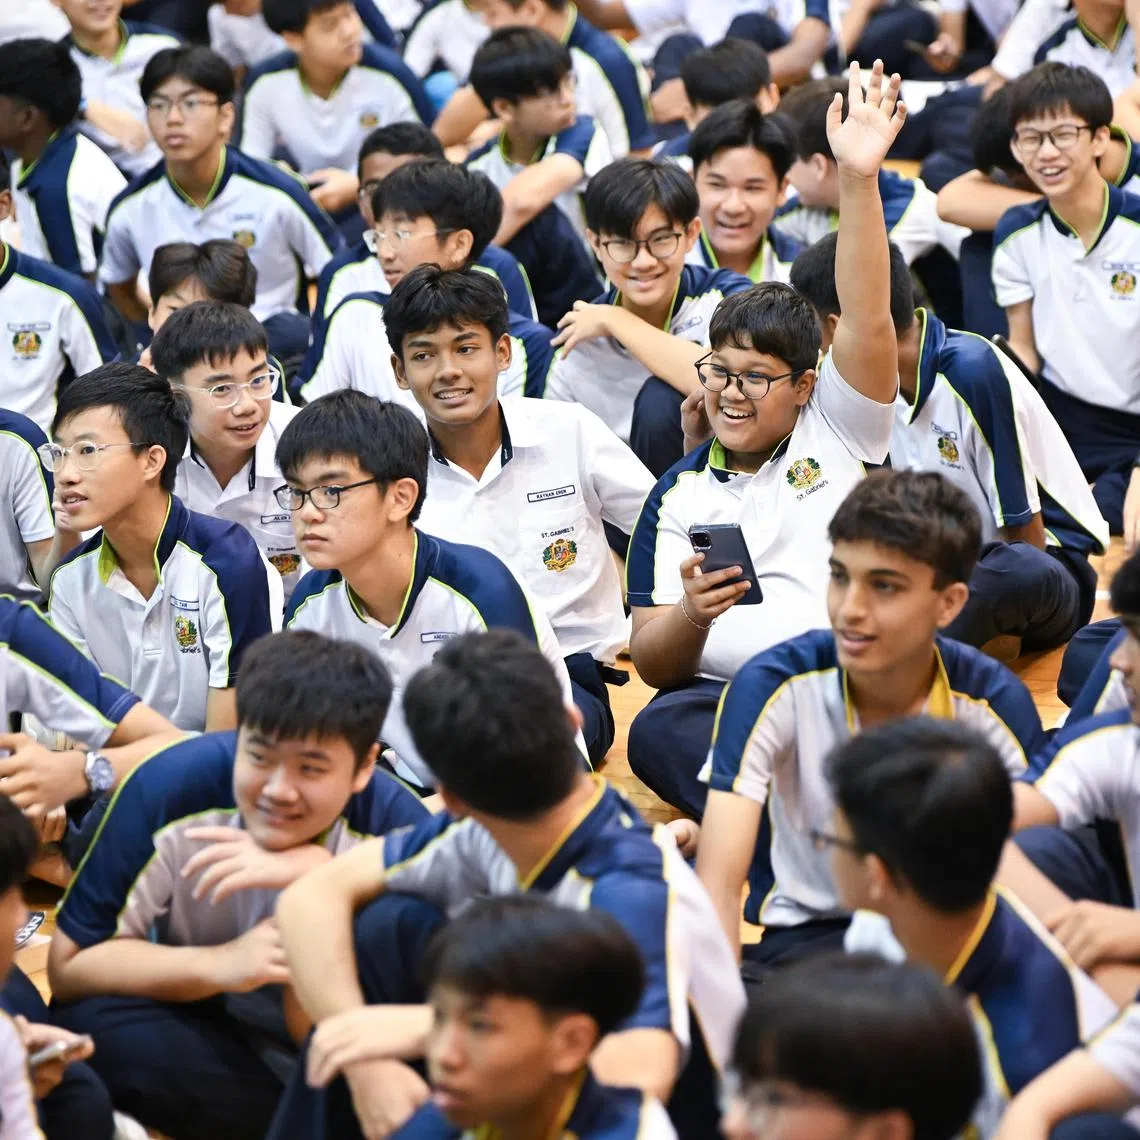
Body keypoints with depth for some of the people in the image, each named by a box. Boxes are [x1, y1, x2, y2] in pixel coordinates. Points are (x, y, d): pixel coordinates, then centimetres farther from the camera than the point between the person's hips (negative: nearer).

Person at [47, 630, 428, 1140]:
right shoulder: (170, 789, -23)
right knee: (93, 1024, -30)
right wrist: (222, 965, -32)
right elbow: (68, 965, -17)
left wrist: (323, 876, -37)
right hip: (199, 1025, 1)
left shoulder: (393, 821, -22)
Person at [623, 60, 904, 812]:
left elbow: (867, 321, -3)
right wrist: (690, 615, -12)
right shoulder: (679, 495, 19)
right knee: (657, 730, -32)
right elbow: (653, 664, 13)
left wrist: (860, 180, -16)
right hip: (724, 696, 1)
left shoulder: (837, 429, 16)